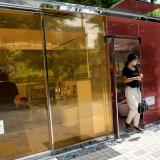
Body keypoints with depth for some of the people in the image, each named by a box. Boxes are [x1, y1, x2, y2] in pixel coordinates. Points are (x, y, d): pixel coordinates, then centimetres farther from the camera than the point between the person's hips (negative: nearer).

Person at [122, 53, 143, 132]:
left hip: (137, 89, 7)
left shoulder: (136, 68, 10)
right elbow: (124, 80, -20)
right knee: (134, 108, -11)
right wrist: (134, 78, -27)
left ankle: (136, 125, 22)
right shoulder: (126, 69, -10)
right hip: (130, 90, -7)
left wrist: (140, 76, -1)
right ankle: (127, 122, 11)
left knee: (138, 108, 8)